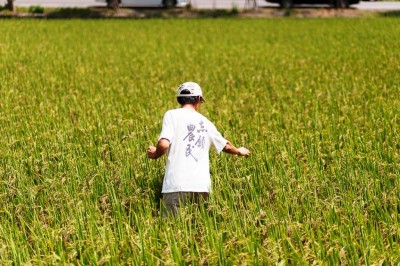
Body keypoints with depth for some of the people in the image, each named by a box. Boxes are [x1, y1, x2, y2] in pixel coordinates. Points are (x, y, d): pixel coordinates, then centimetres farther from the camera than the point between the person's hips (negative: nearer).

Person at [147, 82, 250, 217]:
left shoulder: (172, 115, 2)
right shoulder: (205, 122, 17)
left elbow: (164, 144, -12)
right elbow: (225, 146, 31)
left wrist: (155, 154, 10)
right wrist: (239, 151, 53)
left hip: (177, 185, -4)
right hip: (202, 186, 4)